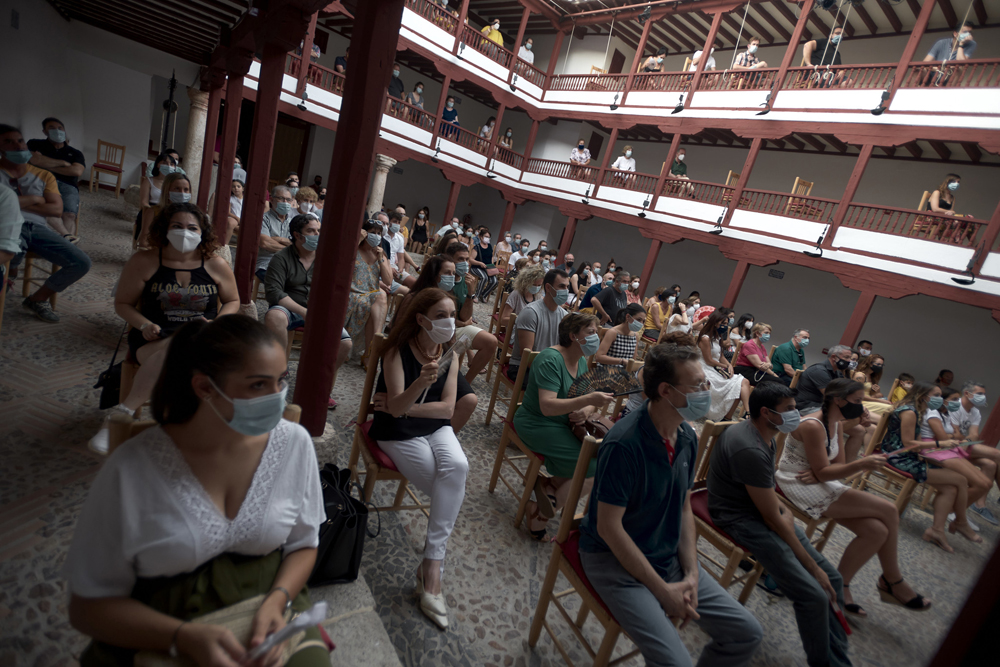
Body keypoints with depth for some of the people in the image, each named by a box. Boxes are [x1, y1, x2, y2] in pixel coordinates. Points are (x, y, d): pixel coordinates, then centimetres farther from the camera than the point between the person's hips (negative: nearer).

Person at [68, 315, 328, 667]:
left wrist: (276, 602, -16)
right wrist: (184, 637, -20)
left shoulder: (294, 443, -9)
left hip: (267, 611, 1)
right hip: (159, 636, 0)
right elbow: (89, 604, -6)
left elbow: (303, 545, 2)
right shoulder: (131, 471, -15)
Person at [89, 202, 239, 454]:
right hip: (154, 341, -1)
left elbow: (233, 301, 17)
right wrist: (144, 325, -11)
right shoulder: (143, 262, 2)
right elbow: (123, 304, 9)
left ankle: (124, 411, -20)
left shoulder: (217, 266, 5)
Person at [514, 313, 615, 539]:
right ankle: (541, 515, -1)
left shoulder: (582, 361, 7)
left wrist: (586, 411, -13)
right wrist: (588, 400, -35)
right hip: (536, 425, -9)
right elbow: (547, 406, -29)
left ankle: (550, 484, 4)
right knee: (595, 469, -15)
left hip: (564, 425, 9)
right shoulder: (551, 359, -20)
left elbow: (589, 402, 11)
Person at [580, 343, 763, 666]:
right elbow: (609, 527, -23)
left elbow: (684, 507, 7)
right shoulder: (624, 443, -27)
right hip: (615, 558, -7)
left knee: (747, 633, 6)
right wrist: (663, 590, -17)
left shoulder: (687, 438, -2)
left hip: (669, 556, 8)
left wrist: (691, 573, -4)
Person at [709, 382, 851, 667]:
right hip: (740, 519, -10)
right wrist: (812, 567, -12)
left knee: (832, 578, 7)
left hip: (761, 507, 10)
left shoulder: (763, 434, 3)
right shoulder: (750, 449, -28)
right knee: (814, 595, -15)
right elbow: (772, 519, -22)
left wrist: (785, 512, -2)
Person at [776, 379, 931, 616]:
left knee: (876, 531, -7)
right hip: (798, 487, -9)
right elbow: (822, 472, -18)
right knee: (888, 511, -11)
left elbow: (838, 465, 9)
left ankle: (839, 586, 9)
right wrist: (862, 464, -29)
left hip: (816, 483, 9)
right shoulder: (812, 425, -20)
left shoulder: (835, 424, 9)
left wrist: (819, 473, -13)